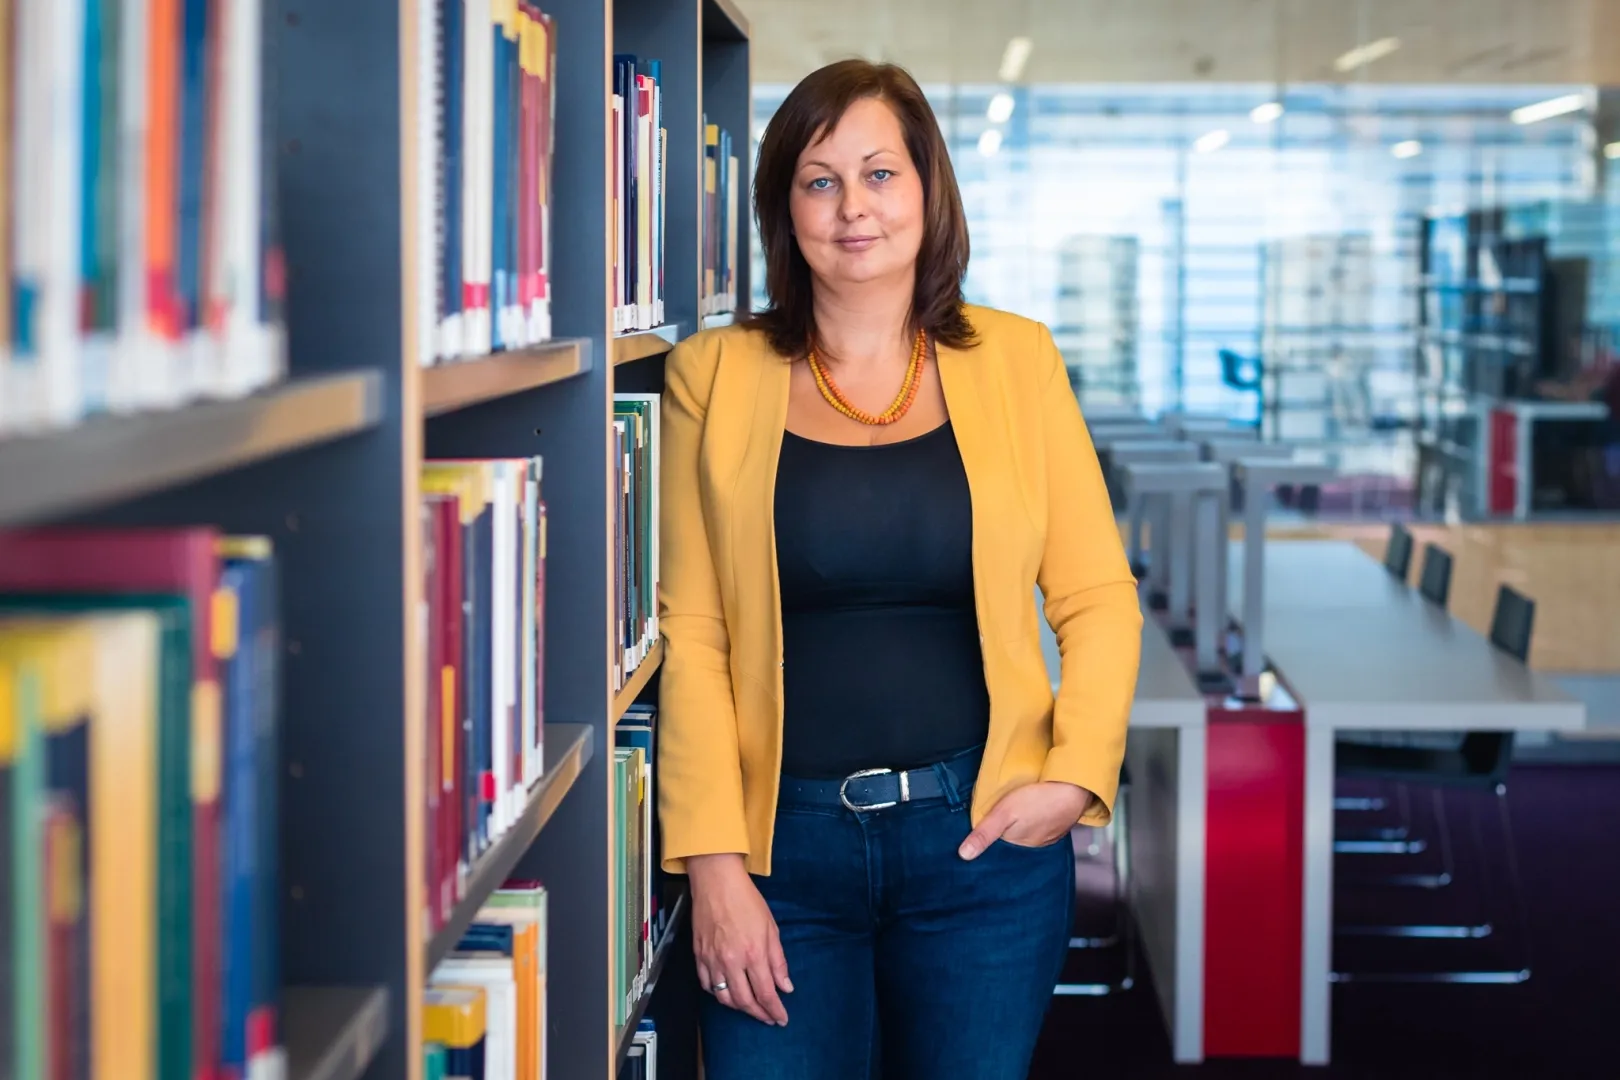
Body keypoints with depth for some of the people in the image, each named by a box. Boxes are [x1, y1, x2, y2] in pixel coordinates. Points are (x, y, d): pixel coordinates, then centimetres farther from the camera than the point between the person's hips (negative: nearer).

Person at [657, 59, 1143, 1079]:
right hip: (782, 842, 0)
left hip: (984, 837, 1)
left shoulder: (1015, 362, 4)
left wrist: (1077, 772, -10)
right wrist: (713, 862, -9)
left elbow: (1099, 599, 4)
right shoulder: (715, 377, 2)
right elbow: (690, 631, -2)